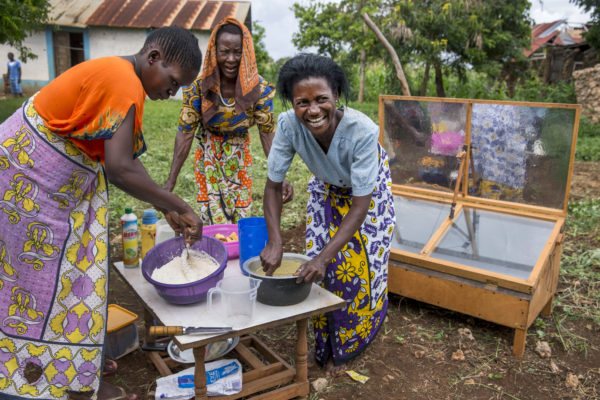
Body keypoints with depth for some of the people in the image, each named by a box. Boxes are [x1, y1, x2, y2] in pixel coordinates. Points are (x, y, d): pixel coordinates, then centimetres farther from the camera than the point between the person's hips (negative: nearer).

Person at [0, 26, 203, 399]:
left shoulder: (115, 75, 7)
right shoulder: (126, 84, -24)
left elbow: (127, 157, 6)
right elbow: (119, 170, -32)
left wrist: (168, 210, 3)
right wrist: (181, 207, -23)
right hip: (31, 176, -10)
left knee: (69, 270, 16)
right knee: (52, 275, 1)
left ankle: (77, 361, 31)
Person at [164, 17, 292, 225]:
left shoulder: (259, 89, -20)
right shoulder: (198, 86, -21)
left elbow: (267, 132, -16)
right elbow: (186, 132, -18)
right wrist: (172, 179, -23)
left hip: (239, 157, 1)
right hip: (209, 156, -1)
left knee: (240, 216, 9)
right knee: (213, 216, 2)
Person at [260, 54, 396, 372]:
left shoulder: (362, 130, -41)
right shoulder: (288, 125, -33)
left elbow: (360, 206, -35)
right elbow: (273, 185, -21)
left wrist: (325, 256, -42)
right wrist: (274, 243, -32)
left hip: (368, 189, -2)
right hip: (326, 189, 2)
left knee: (361, 264, 2)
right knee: (319, 269, -1)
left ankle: (353, 340, 32)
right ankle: (329, 345, 24)